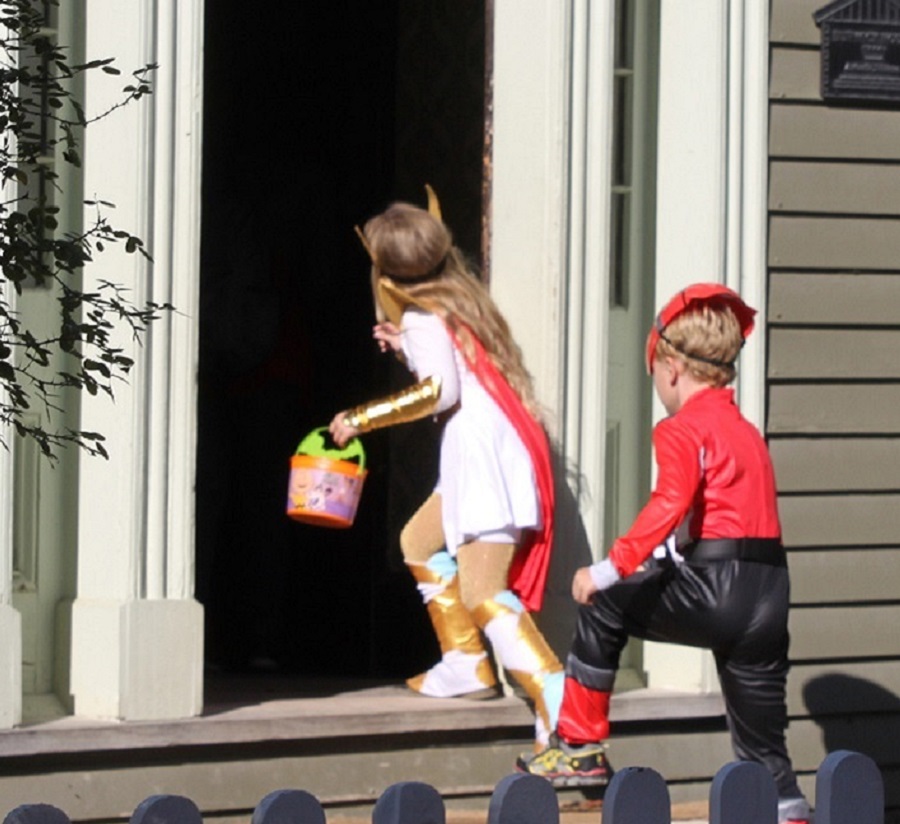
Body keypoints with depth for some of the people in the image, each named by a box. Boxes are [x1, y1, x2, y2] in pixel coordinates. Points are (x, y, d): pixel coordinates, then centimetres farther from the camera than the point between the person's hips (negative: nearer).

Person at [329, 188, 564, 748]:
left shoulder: (422, 318, -6)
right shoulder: (459, 300, 19)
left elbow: (442, 390, -19)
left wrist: (362, 419, -14)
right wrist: (408, 347, 24)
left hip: (485, 452, -10)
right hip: (482, 455, 10)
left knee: (481, 594, -15)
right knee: (420, 540, 26)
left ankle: (561, 707, -26)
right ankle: (467, 665, 22)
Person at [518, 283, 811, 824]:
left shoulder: (683, 430, -4)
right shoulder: (745, 431, 22)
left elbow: (671, 502, -20)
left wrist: (611, 570, -20)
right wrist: (663, 557, 32)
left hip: (718, 589, -7)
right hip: (771, 596, 7)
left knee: (604, 608, 11)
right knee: (762, 746, 12)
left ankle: (581, 748, 14)